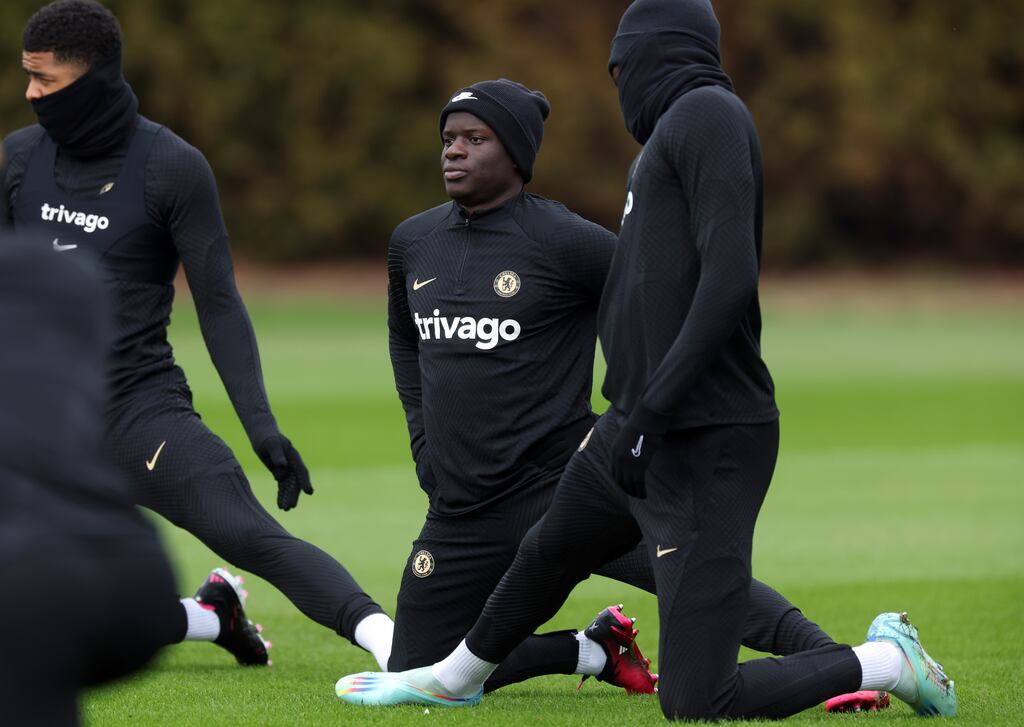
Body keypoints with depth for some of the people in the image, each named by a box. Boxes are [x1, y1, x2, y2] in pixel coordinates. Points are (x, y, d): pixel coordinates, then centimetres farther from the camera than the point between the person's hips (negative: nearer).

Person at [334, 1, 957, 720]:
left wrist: (650, 411, -23)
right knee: (546, 556, 31)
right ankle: (454, 679, 55)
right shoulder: (678, 127, 16)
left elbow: (731, 277, -23)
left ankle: (887, 660, 3)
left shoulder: (708, 114, -12)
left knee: (695, 704, -13)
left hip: (705, 445, -10)